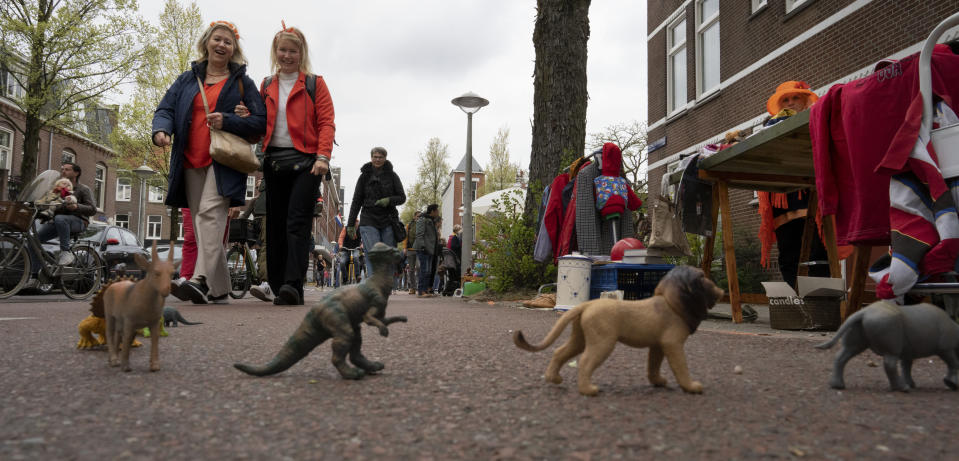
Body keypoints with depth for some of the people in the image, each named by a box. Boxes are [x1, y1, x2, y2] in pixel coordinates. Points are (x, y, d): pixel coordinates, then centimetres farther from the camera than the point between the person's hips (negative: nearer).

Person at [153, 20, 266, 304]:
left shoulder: (241, 82, 10)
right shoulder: (188, 79, 20)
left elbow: (261, 121, 2)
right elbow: (165, 109, 13)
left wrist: (227, 121, -13)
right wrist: (161, 130, -10)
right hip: (191, 162, 5)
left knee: (210, 213, -24)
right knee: (201, 223, 4)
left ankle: (202, 279, -35)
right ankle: (220, 289, 10)